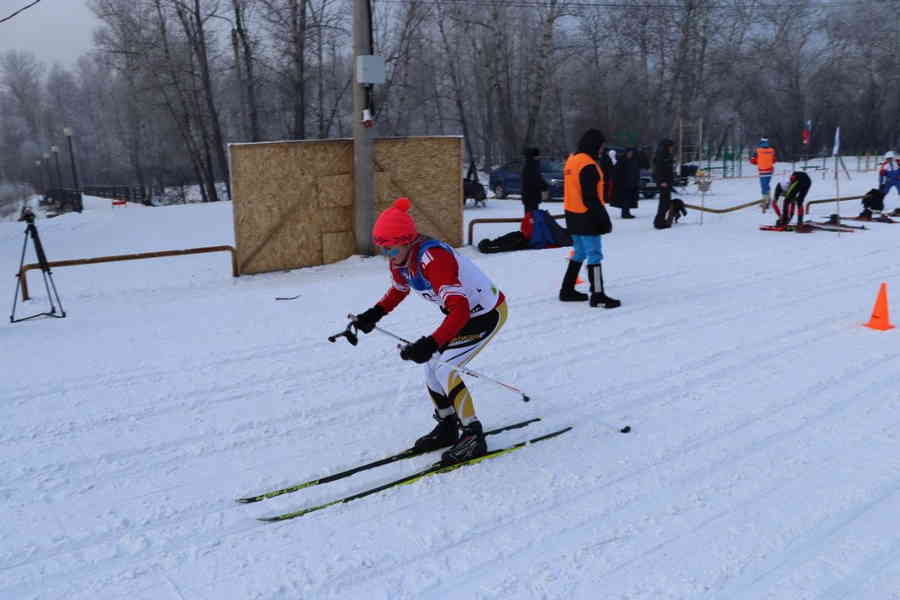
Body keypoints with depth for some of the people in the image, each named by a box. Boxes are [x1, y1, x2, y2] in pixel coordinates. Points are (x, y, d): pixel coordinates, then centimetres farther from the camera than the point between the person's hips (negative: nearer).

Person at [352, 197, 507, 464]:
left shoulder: (433, 258, -35)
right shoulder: (400, 259, -7)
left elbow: (460, 311, -40)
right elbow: (399, 289, 16)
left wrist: (430, 344, -47)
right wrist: (373, 315, 3)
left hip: (488, 314, -9)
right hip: (464, 311, 9)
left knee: (444, 369, -17)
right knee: (431, 365, 7)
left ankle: (474, 437, -5)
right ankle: (447, 427, 25)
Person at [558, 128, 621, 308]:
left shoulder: (571, 160, 11)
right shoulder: (588, 165, -19)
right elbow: (591, 197, -21)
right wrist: (604, 219, -16)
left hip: (573, 216, 9)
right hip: (586, 217, -9)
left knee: (580, 253, 18)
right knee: (594, 255, -4)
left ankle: (567, 290, 23)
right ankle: (597, 295, -1)